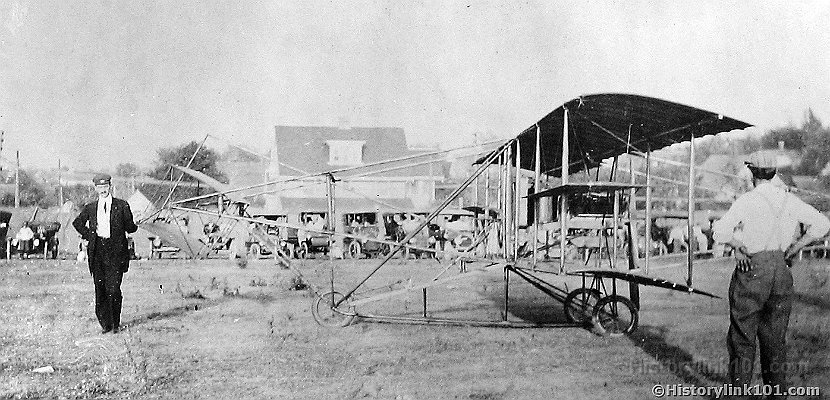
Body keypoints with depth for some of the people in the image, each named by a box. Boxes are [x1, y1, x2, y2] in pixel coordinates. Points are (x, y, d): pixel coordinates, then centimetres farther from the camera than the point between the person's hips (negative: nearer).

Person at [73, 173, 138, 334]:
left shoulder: (122, 206, 4)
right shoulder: (90, 208, 12)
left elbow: (129, 227, 7)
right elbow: (77, 223, 25)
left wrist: (134, 226, -10)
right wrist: (88, 235, 15)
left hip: (115, 250, -3)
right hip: (97, 251, 3)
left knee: (113, 289, -7)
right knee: (100, 290, 3)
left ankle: (116, 323, 8)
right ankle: (105, 324, 13)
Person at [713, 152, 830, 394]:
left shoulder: (747, 200, -8)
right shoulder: (790, 200, 6)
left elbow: (720, 233, -16)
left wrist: (738, 245, 1)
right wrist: (793, 250, 7)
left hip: (752, 268, -5)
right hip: (781, 269, 5)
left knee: (742, 334, 3)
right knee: (775, 336, 14)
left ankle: (740, 389, 4)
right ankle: (778, 389, 19)